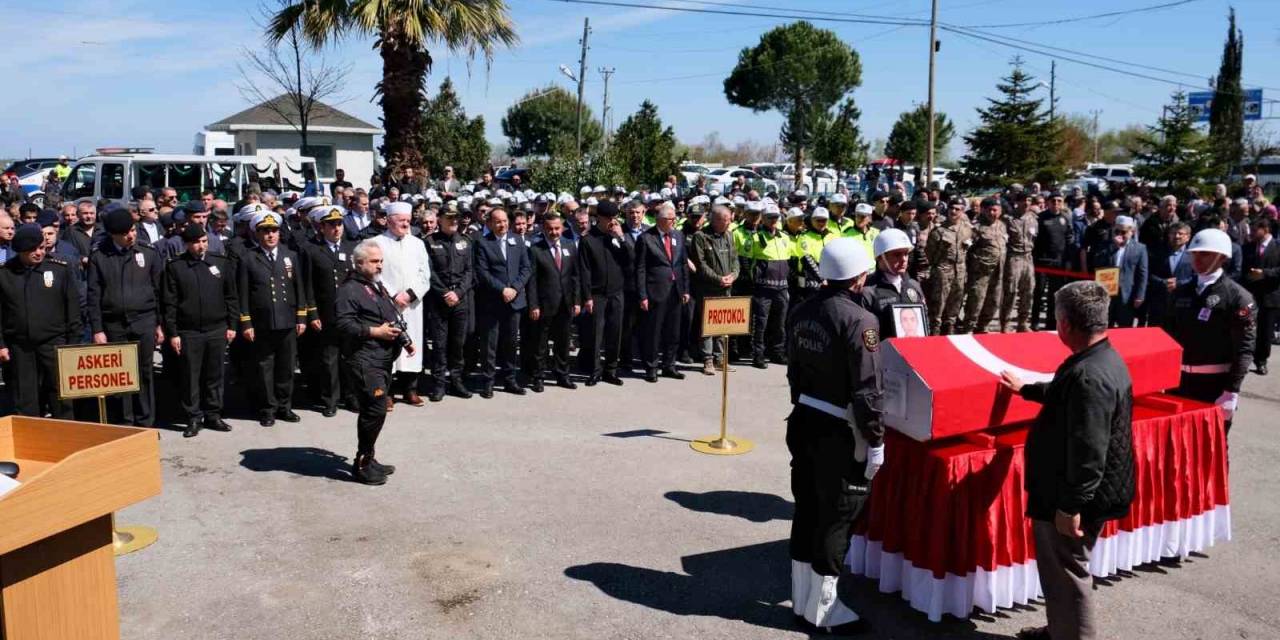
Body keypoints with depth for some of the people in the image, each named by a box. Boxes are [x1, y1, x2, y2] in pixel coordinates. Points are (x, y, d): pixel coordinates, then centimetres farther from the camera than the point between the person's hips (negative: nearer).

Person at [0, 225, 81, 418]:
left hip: (54, 344, -1)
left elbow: (74, 308, 3)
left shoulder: (61, 269, 0)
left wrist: (73, 342, 0)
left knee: (61, 403, 0)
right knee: (25, 407, 6)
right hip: (18, 348, 1)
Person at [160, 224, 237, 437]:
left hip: (217, 330, 2)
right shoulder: (174, 267, 0)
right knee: (190, 377, 2)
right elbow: (169, 303, -1)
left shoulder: (221, 263, 7)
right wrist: (172, 333, -6)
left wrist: (232, 325, 5)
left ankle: (213, 415, 19)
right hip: (188, 332, -2)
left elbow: (231, 297, 10)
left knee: (214, 375, 9)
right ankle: (193, 418, 12)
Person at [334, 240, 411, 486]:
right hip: (365, 361, -10)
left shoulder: (378, 287, 21)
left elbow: (392, 318, 29)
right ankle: (362, 464, 0)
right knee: (375, 410, -11)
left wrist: (404, 340, 17)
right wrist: (375, 332, -20)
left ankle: (369, 459, 24)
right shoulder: (349, 289, -10)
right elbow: (343, 323, -20)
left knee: (372, 411, 15)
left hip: (383, 359, 10)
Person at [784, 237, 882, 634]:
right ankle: (823, 608, 15)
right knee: (836, 516, 4)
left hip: (803, 422, 8)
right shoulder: (859, 321, -19)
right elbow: (867, 390, -19)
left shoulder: (802, 313, 4)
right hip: (839, 432, -8)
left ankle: (801, 597, 28)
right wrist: (875, 441, -12)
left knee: (807, 508, 16)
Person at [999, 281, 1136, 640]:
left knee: (1067, 574, 4)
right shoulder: (1104, 358, 6)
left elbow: (1089, 452, -30)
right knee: (1061, 569, 24)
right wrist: (1025, 389, 41)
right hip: (1090, 493, 10)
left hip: (1075, 499, -10)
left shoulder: (1089, 375, -29)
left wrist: (1070, 506, -24)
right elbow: (1063, 393, 27)